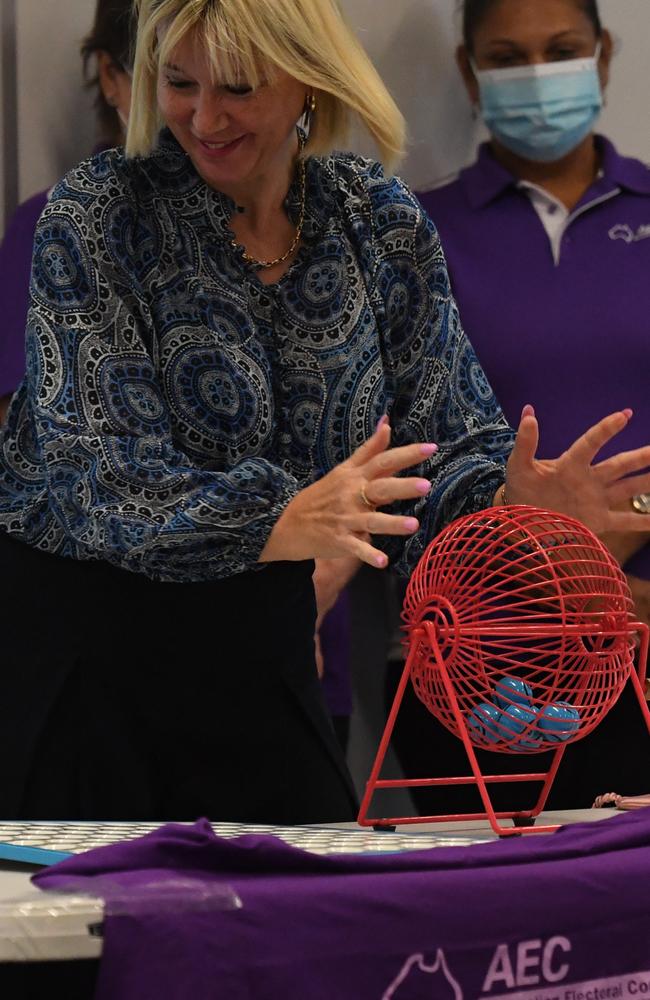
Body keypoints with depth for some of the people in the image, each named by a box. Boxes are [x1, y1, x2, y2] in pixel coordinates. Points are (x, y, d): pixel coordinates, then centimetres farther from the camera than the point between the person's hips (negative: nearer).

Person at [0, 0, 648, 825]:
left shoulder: (384, 225, 2)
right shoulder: (95, 216, -10)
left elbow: (447, 444, 0)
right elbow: (95, 470, -21)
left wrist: (511, 499, -24)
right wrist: (282, 524, -36)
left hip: (255, 660, 4)